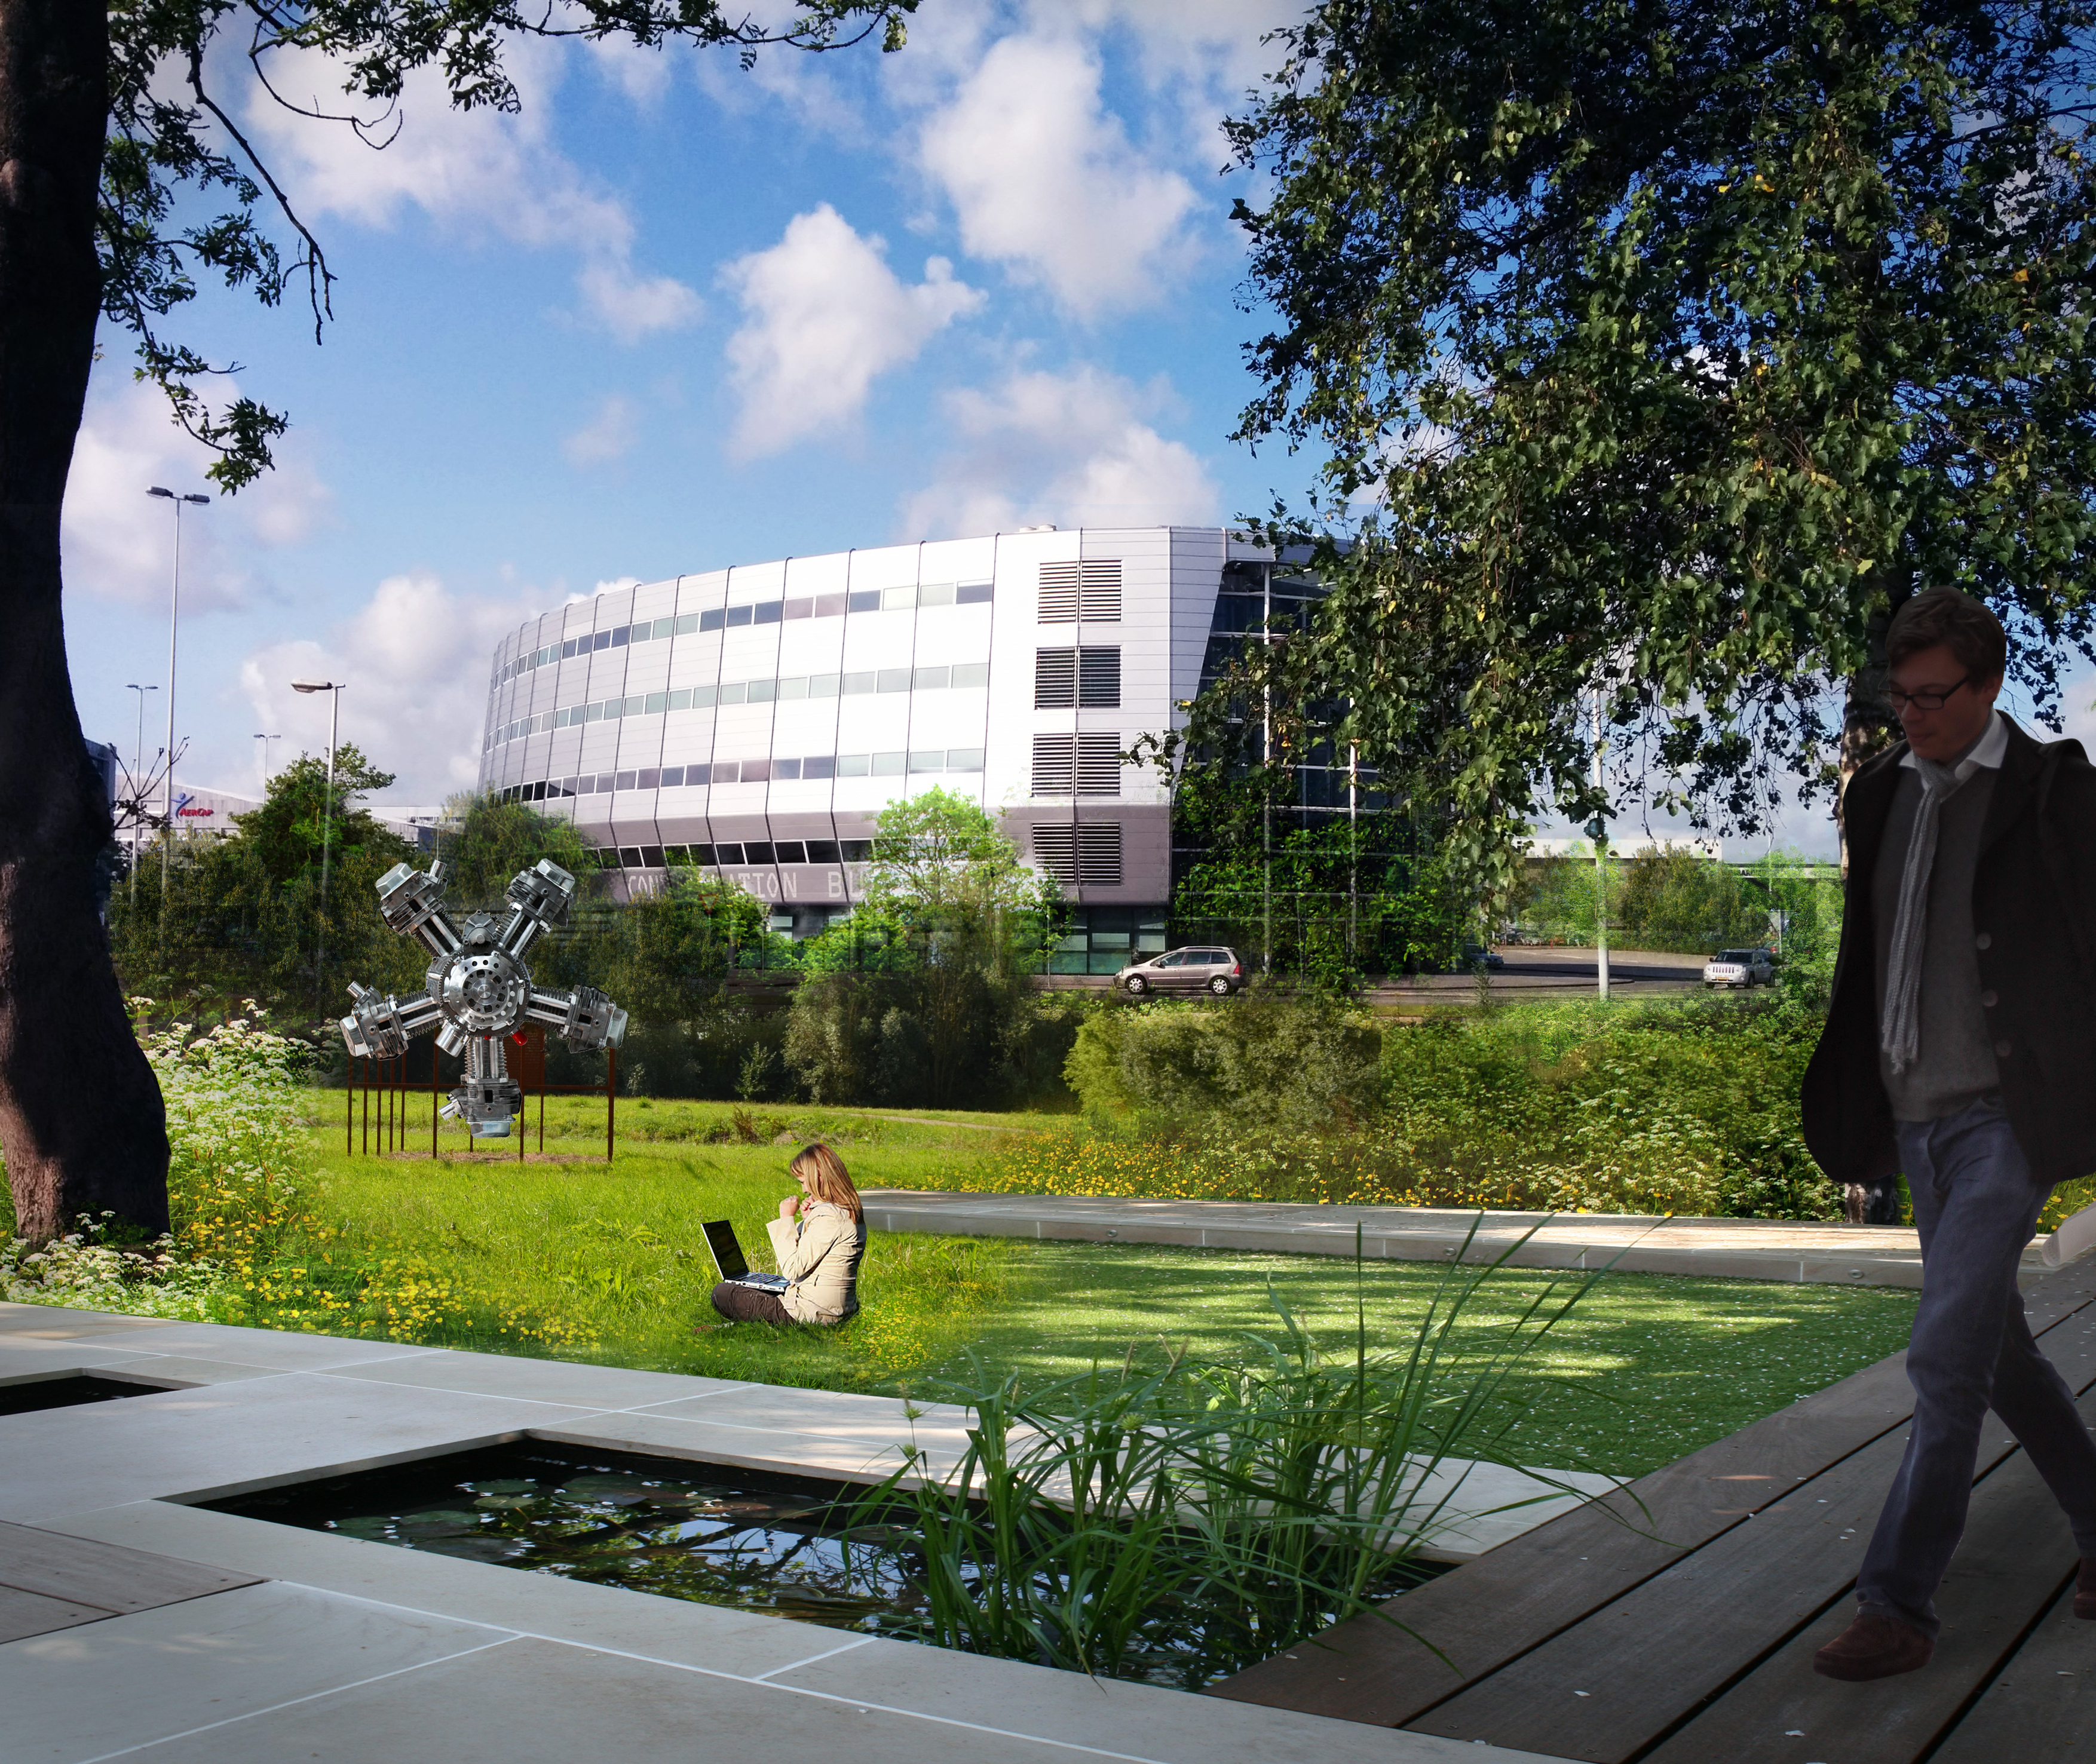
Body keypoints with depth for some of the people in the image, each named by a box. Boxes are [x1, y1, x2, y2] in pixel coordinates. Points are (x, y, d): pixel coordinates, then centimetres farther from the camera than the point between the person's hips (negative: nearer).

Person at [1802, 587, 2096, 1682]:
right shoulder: (1884, 796, 12)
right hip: (1918, 1123, 7)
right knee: (1994, 1345, 17)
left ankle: (1897, 1606, -2)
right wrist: (1858, 1117, 16)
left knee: (1948, 1357, -9)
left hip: (2006, 1118, -7)